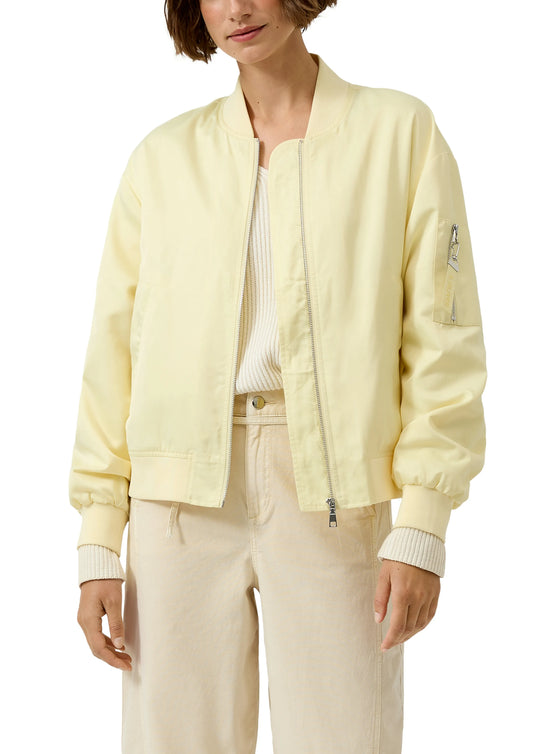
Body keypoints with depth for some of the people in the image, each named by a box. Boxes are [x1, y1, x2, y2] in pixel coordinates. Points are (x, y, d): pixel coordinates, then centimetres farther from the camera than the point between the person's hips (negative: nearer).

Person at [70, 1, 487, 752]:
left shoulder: (400, 130, 5)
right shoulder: (163, 157, 11)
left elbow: (442, 339, 1)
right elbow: (114, 347, 9)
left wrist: (423, 526, -7)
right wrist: (99, 541, 2)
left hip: (332, 486, -1)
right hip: (181, 492, 2)